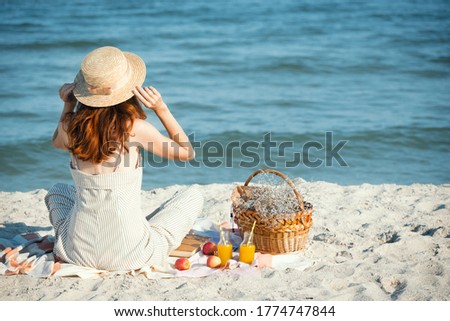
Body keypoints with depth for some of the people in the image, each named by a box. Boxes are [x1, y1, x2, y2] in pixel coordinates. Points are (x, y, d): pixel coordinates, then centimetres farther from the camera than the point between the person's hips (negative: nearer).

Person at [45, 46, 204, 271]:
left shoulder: (69, 126, -6)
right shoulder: (135, 128, -17)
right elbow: (186, 152, 0)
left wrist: (68, 103, 16)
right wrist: (161, 109, -6)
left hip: (78, 251, 4)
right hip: (129, 257, -4)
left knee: (57, 192, 36)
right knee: (194, 195, 17)